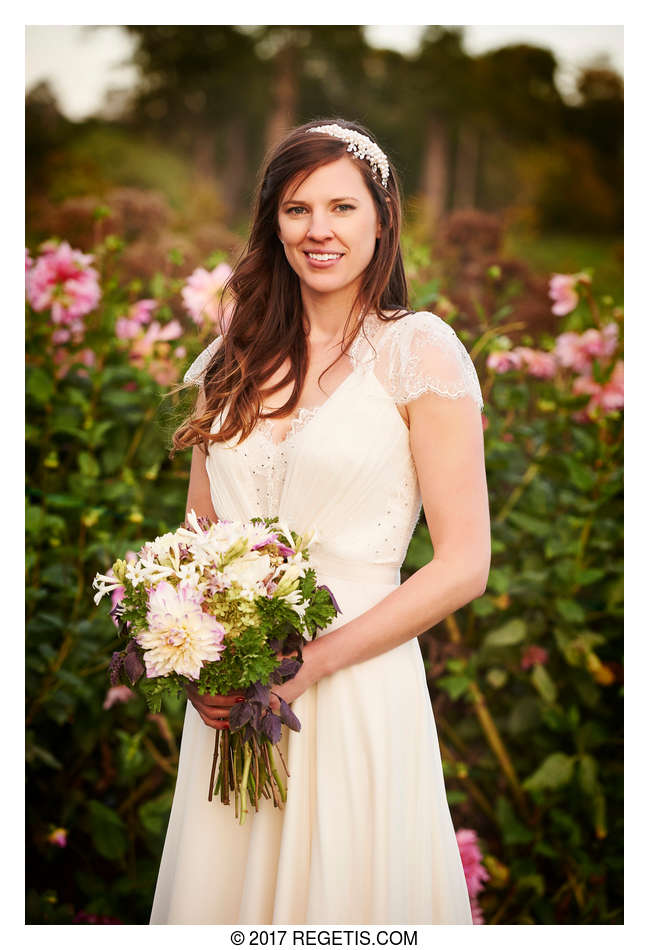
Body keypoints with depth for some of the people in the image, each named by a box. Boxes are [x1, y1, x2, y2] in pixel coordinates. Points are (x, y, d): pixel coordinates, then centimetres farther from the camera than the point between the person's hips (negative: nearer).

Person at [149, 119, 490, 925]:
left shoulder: (418, 350, -6)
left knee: (343, 891, 7)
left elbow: (464, 564, -10)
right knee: (217, 891, 14)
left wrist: (311, 662, -15)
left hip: (357, 687, -4)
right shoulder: (240, 356, 9)